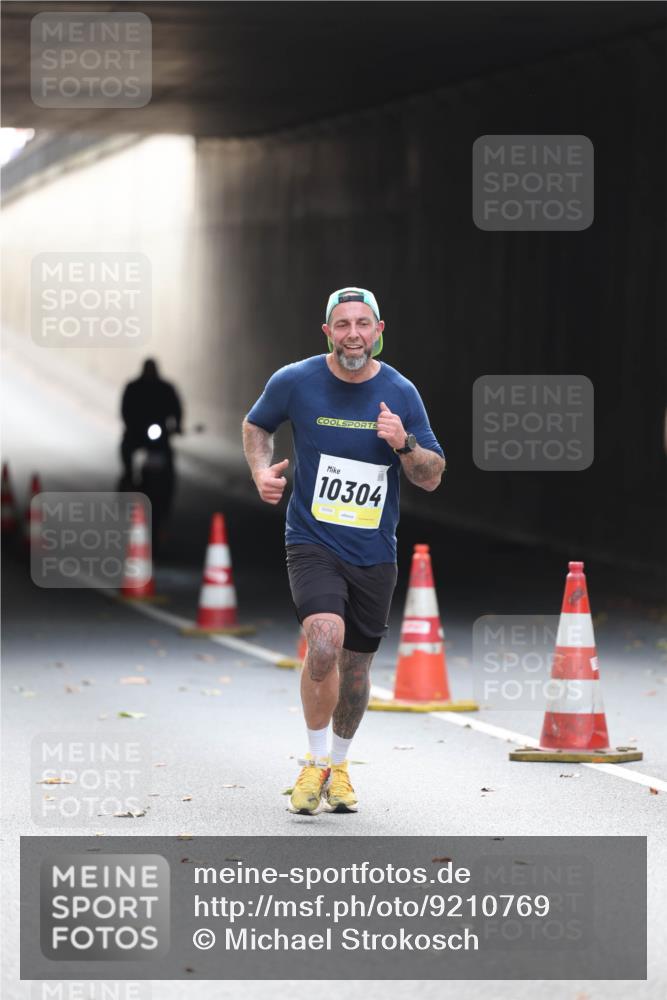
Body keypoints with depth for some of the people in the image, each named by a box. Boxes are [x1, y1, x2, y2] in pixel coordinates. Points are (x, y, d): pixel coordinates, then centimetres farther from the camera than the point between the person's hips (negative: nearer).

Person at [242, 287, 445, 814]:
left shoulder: (401, 393, -2)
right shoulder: (295, 382, -6)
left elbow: (433, 478, 2)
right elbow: (256, 425, 15)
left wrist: (404, 443, -17)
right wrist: (262, 471, -3)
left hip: (374, 553, 3)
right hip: (313, 541, -3)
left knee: (356, 664, 11)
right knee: (325, 638, -25)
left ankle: (340, 765, 36)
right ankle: (316, 761, -7)